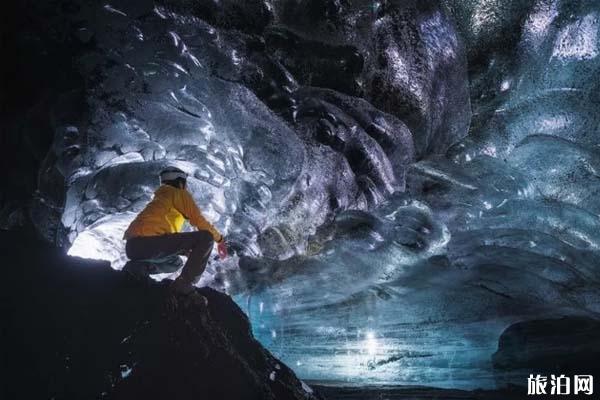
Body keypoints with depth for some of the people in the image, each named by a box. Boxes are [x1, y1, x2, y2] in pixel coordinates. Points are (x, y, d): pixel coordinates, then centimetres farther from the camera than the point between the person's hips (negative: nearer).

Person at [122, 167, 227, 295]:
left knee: (176, 262, 35)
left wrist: (192, 253, 30)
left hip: (133, 247, 9)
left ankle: (139, 267, 10)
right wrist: (219, 239, 16)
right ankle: (184, 285, -11)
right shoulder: (180, 194, 9)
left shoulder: (159, 199, 33)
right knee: (206, 238, -6)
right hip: (148, 242, -9)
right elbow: (200, 221, 2)